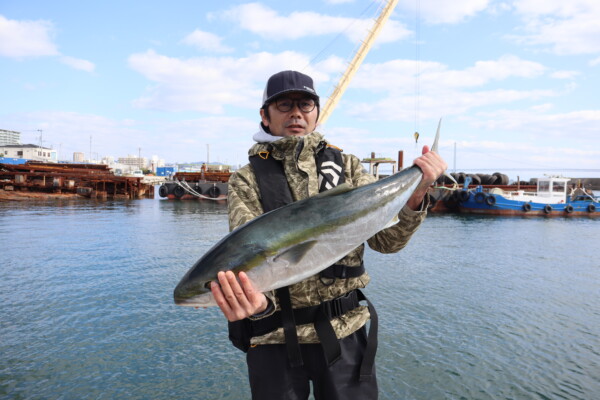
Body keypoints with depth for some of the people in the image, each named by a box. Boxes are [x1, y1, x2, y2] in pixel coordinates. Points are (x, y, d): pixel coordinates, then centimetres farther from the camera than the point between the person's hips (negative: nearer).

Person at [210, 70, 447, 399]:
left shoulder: (346, 166, 2)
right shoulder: (247, 181, -4)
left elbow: (386, 240, -4)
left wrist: (414, 196, -22)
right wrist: (257, 301, -36)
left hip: (345, 330, 2)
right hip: (275, 335, -1)